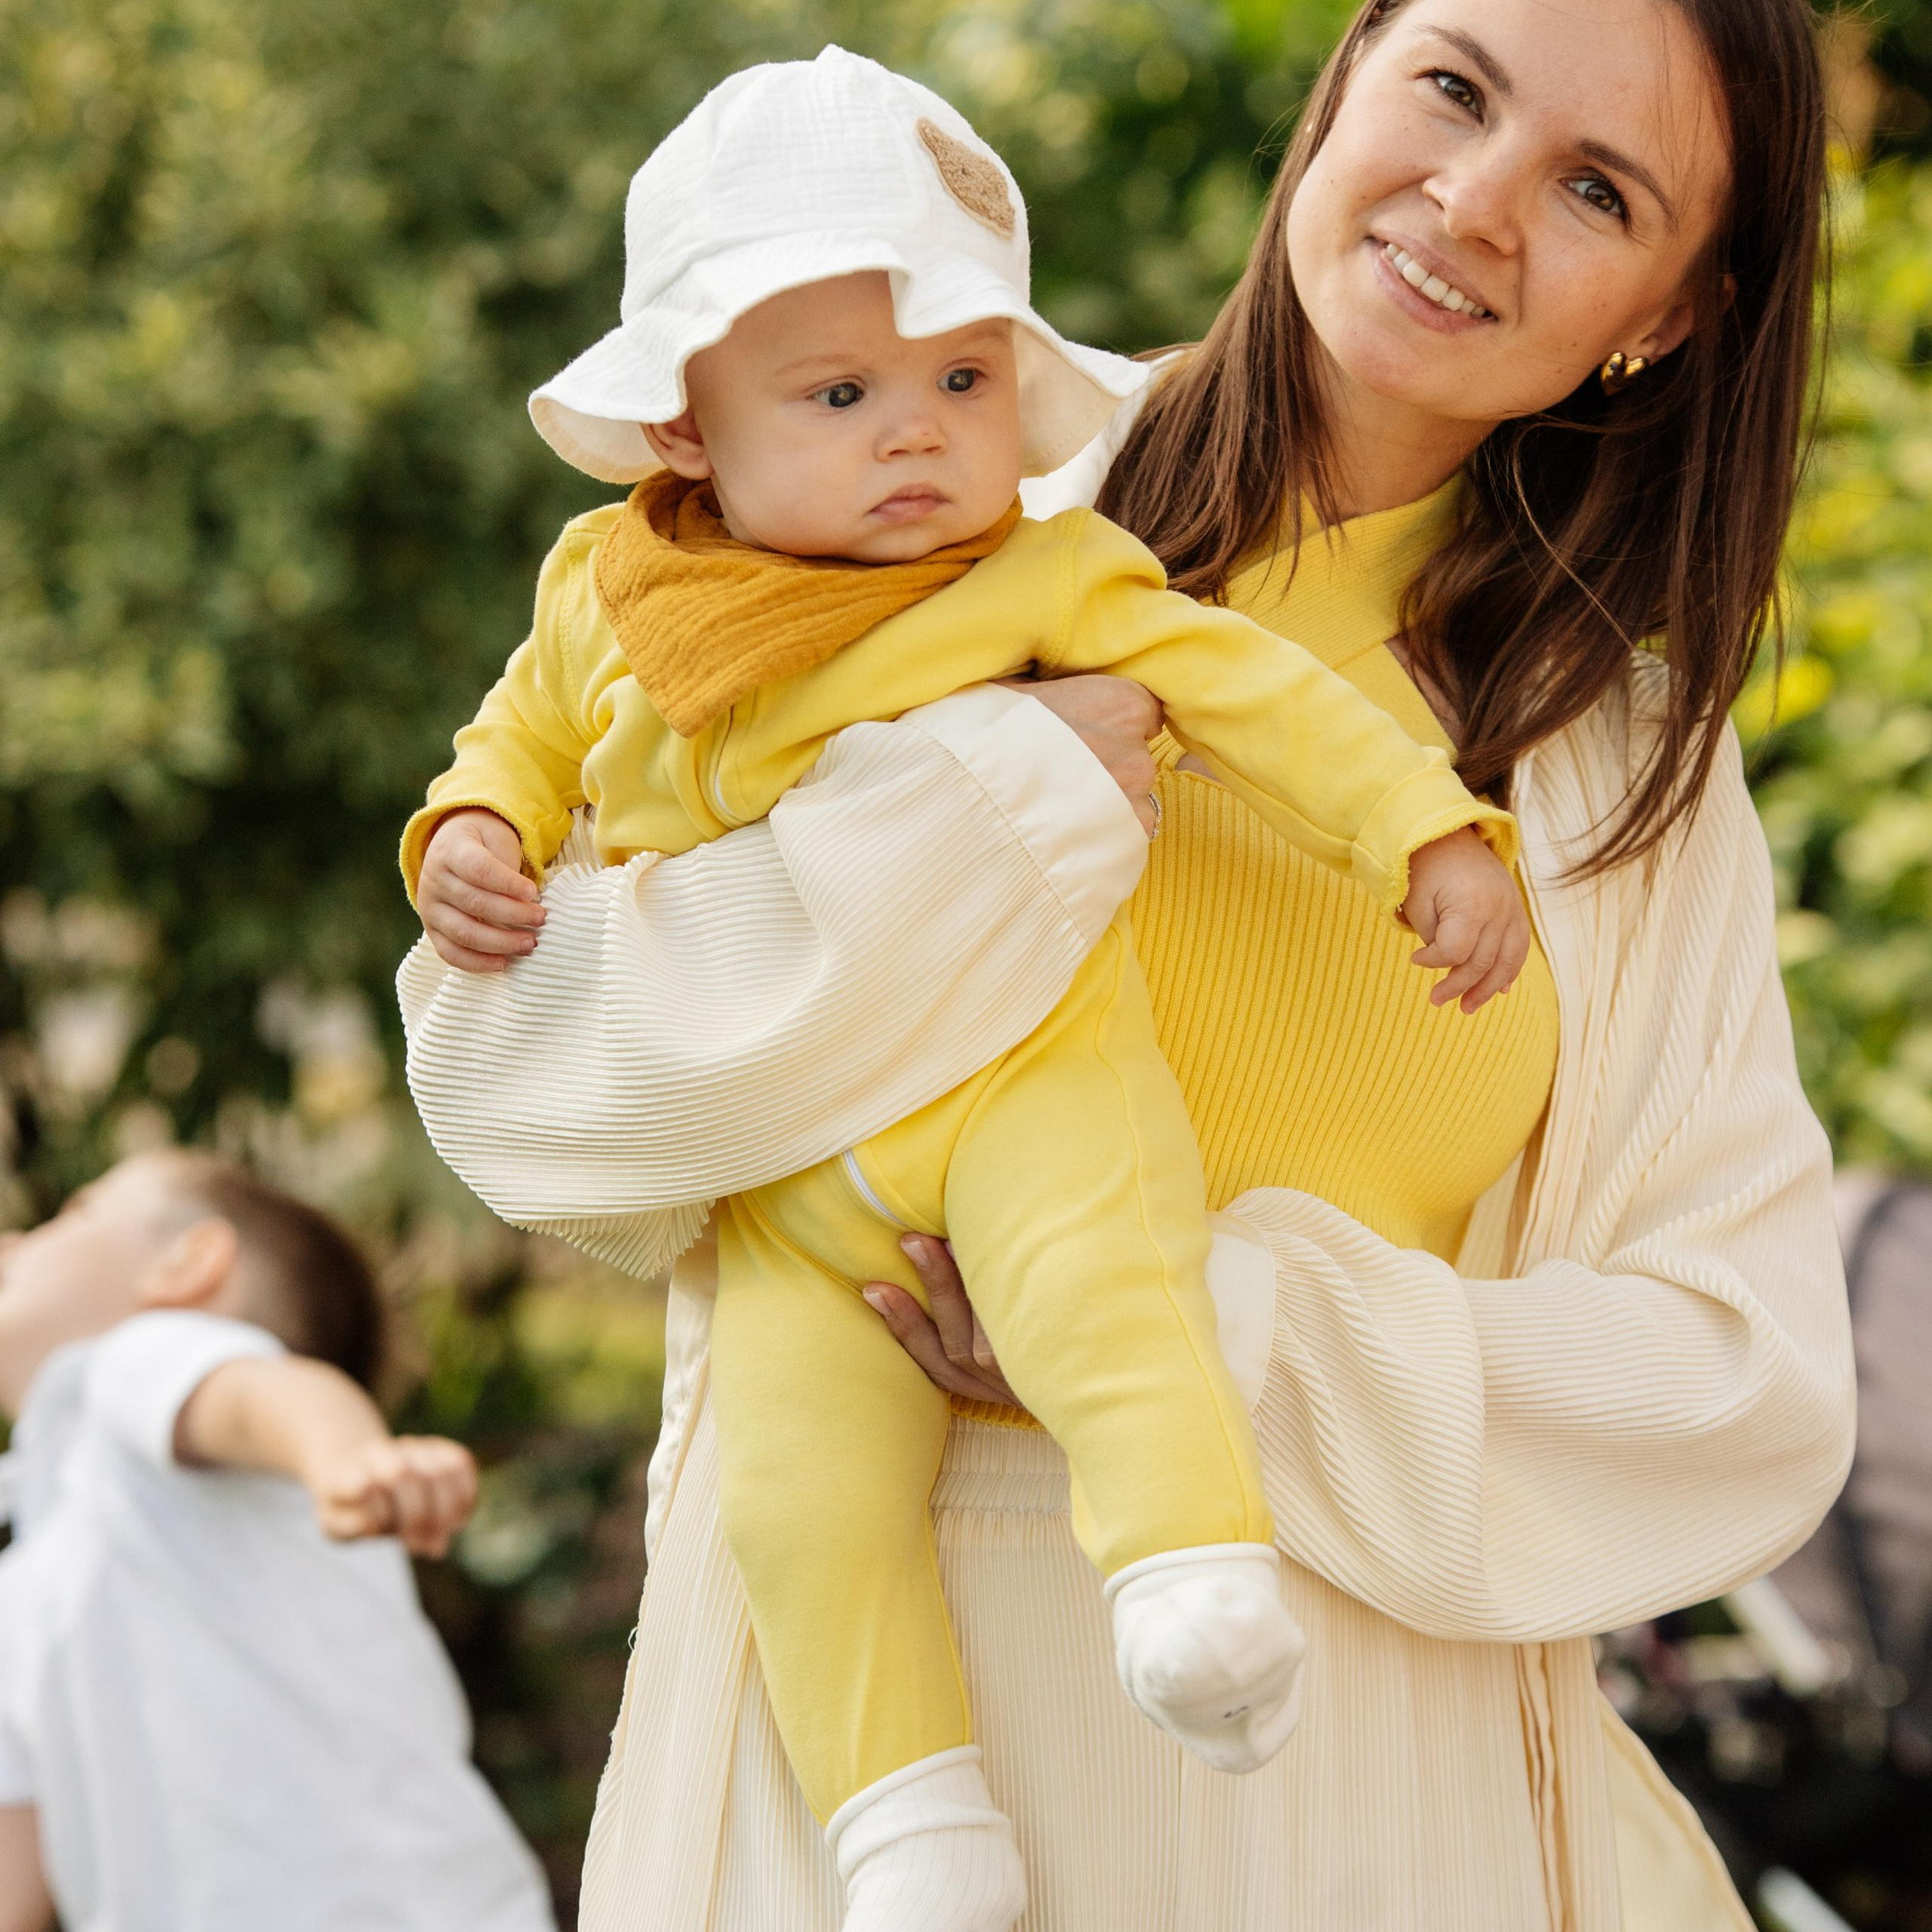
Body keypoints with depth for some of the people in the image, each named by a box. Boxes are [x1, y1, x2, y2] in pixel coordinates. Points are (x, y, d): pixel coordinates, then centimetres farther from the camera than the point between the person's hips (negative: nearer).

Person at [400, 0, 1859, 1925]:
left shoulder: (1634, 753, 4)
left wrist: (1223, 1333, -15)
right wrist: (1003, 802, -16)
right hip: (867, 1681, -1)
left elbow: (1748, 1395, -4)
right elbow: (505, 1059, -8)